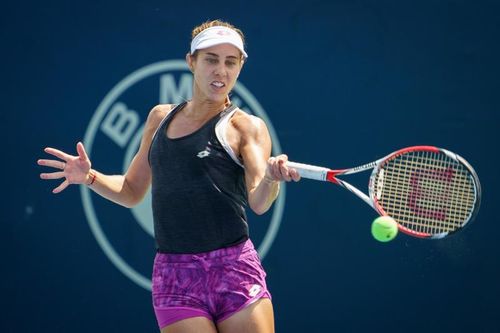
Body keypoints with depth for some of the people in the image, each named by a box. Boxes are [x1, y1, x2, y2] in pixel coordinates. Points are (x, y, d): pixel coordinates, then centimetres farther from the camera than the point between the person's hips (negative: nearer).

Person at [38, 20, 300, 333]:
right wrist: (90, 177, 6)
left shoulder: (247, 127, 2)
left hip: (235, 273, -2)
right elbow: (132, 191, 24)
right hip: (175, 279, 3)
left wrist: (271, 178, -34)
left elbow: (259, 203, -12)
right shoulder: (161, 117, 15)